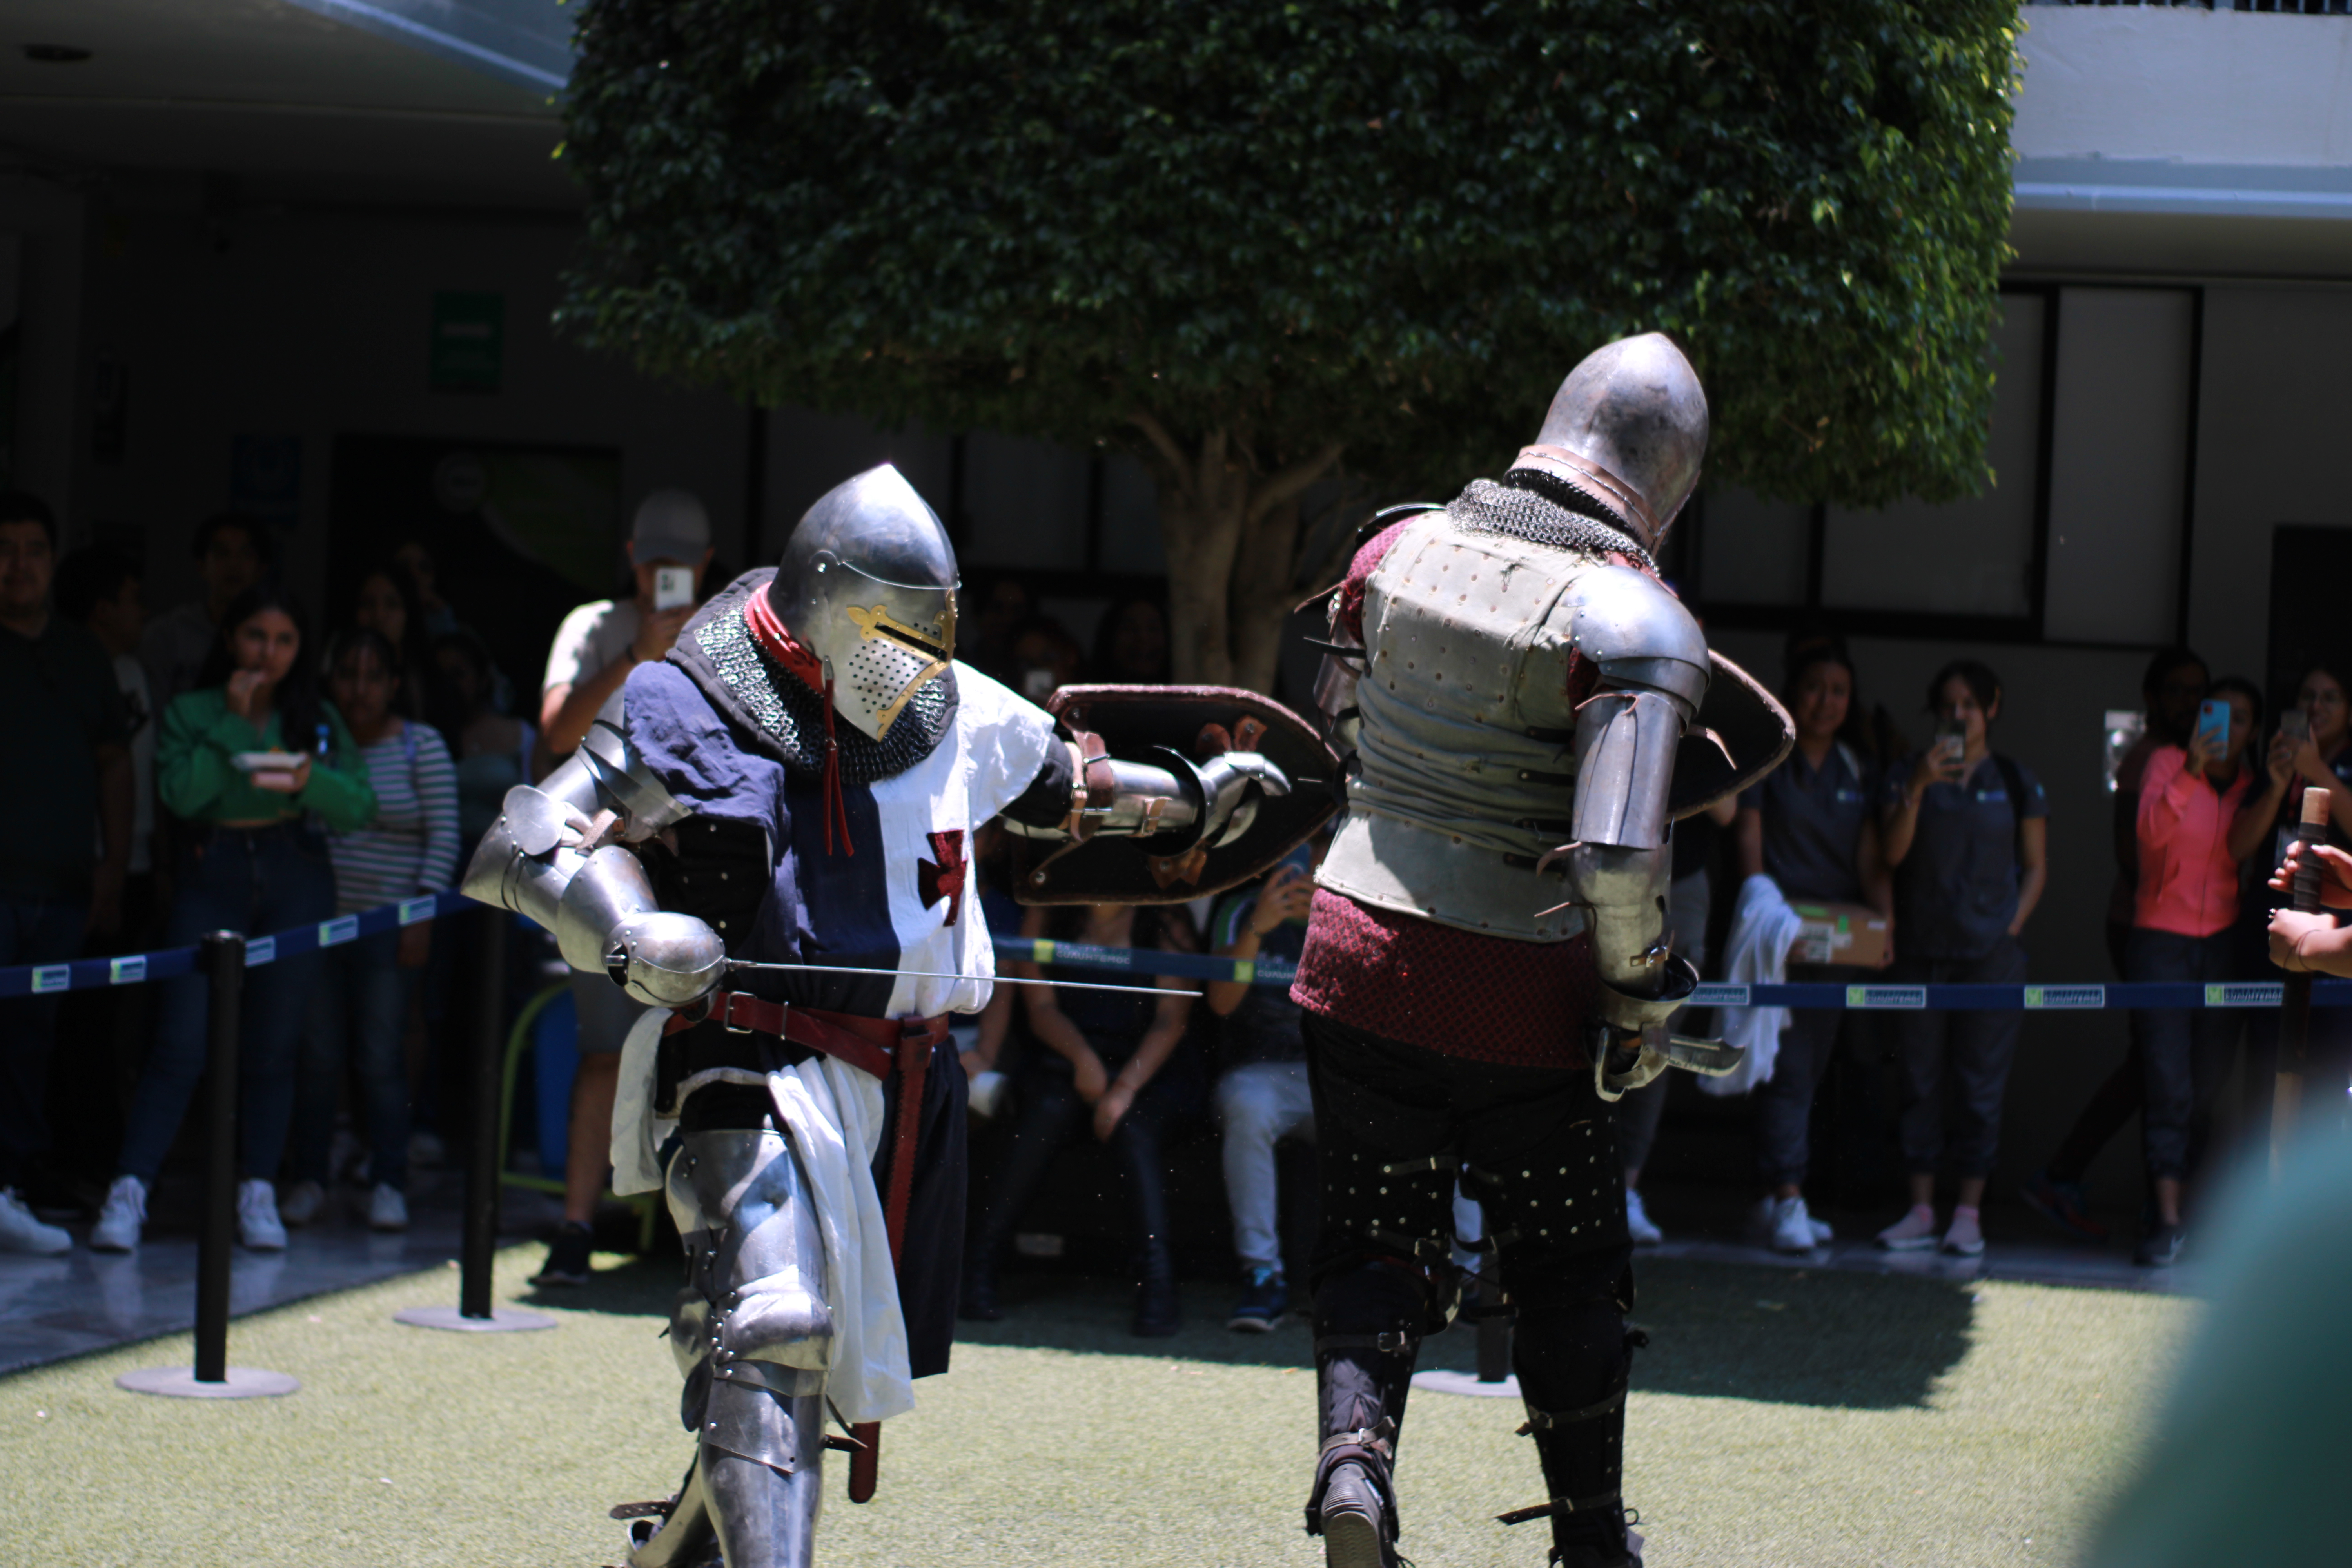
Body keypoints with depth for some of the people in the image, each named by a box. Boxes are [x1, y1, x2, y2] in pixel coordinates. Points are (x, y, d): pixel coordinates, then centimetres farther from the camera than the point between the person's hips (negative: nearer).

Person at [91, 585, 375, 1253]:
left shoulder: (318, 719, 14)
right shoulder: (191, 713, 9)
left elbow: (360, 805, 2)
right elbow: (180, 794, -9)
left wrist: (307, 781, -16)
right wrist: (233, 724, -10)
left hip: (295, 879, 2)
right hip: (211, 878, -2)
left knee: (272, 1045, 2)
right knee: (181, 1043, -9)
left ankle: (258, 1195, 6)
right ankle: (129, 1188, -11)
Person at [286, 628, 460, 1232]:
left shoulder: (421, 746, 3)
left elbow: (444, 837, 0)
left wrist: (422, 912, -9)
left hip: (388, 925, -2)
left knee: (381, 1056, -4)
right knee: (316, 1053, 1)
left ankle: (388, 1184, 3)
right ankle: (309, 1178, 10)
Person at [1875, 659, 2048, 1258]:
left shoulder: (2015, 783, 8)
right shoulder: (1908, 776, 8)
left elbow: (2036, 868, 11)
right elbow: (1893, 853, -4)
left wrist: (2011, 927, -1)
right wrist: (1918, 788, -14)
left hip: (1990, 954, -1)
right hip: (1920, 950, 1)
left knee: (1980, 1083, -2)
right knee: (1920, 1079, 2)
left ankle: (1969, 1213, 3)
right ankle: (1921, 1208, 8)